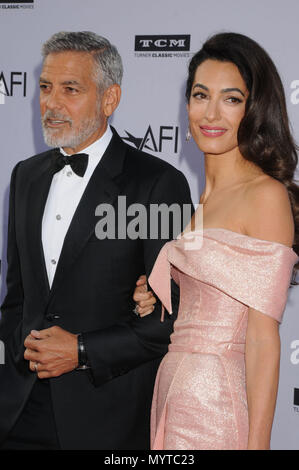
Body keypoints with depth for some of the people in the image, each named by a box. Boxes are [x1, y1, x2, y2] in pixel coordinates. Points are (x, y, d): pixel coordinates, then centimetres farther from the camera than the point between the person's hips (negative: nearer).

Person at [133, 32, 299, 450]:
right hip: (172, 392, 8)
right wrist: (156, 304, 1)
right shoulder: (201, 195, 11)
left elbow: (263, 336, -16)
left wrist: (257, 443, -18)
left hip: (219, 404, -7)